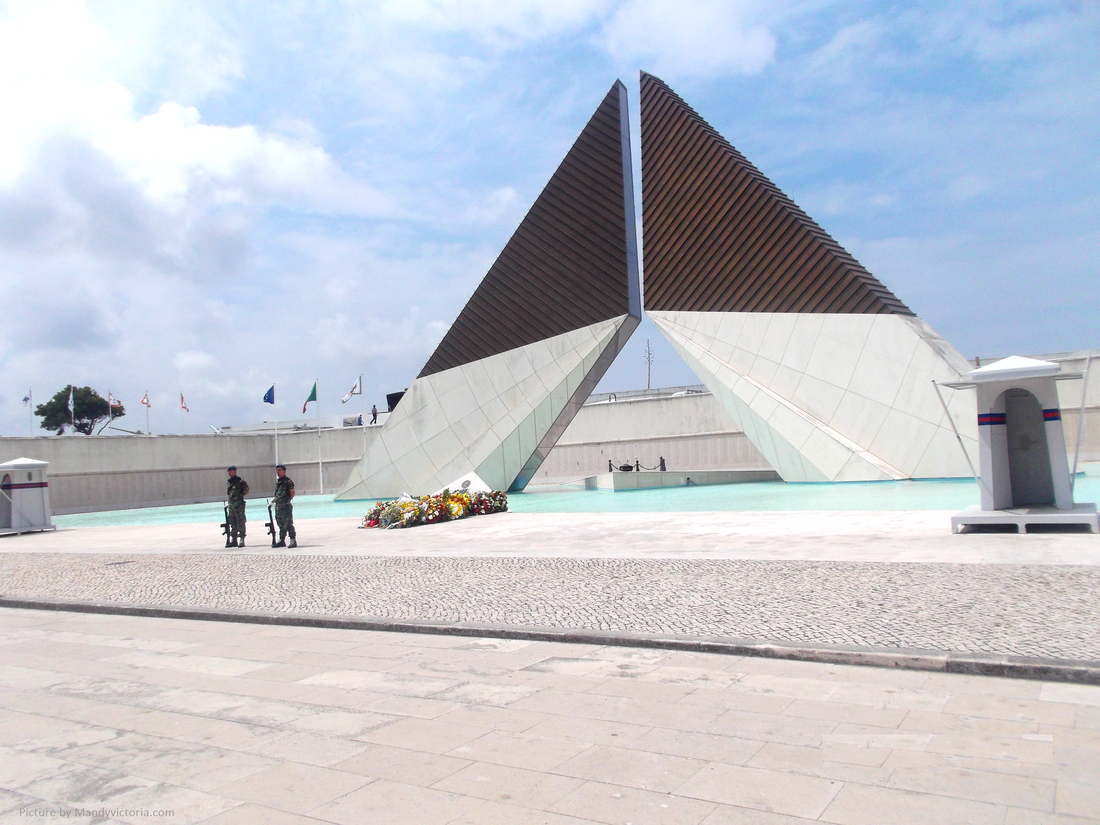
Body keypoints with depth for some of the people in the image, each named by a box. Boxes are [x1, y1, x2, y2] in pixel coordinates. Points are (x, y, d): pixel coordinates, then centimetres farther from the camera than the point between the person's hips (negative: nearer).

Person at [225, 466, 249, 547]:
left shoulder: (240, 481, -7)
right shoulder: (228, 481, 15)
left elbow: (246, 491, -4)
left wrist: (239, 495, -11)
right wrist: (228, 504, 18)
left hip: (239, 504, -8)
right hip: (231, 504, 8)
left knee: (240, 523, -7)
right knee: (232, 524, 11)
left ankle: (242, 541, -6)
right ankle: (233, 540, 17)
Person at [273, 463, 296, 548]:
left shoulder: (287, 480, -9)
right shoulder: (277, 481, 16)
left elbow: (292, 492, -12)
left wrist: (288, 500, -8)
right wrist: (274, 500, 15)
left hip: (286, 506, -9)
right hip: (278, 505, 9)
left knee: (288, 524, -10)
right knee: (281, 524, 15)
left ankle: (293, 540, -8)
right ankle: (281, 540, 23)